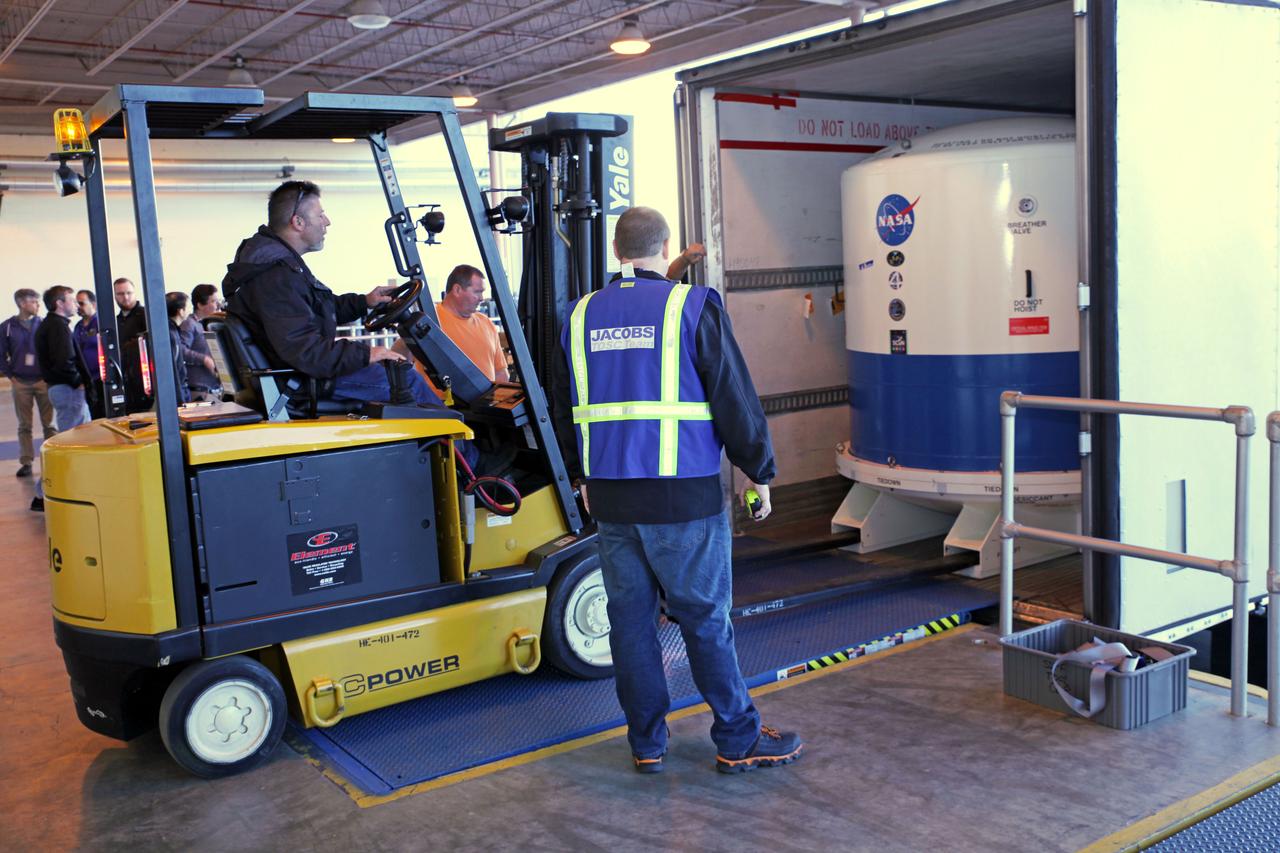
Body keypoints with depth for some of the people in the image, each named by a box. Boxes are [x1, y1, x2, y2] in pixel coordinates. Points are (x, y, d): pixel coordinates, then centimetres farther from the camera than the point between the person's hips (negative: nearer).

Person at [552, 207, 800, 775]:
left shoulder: (581, 317, 9)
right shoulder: (693, 307, -6)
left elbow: (564, 411, 17)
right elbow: (735, 398, -7)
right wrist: (758, 472, 4)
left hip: (610, 498, 4)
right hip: (683, 495, -4)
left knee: (630, 619, 11)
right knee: (706, 619, 5)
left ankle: (647, 744, 20)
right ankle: (738, 742, 16)